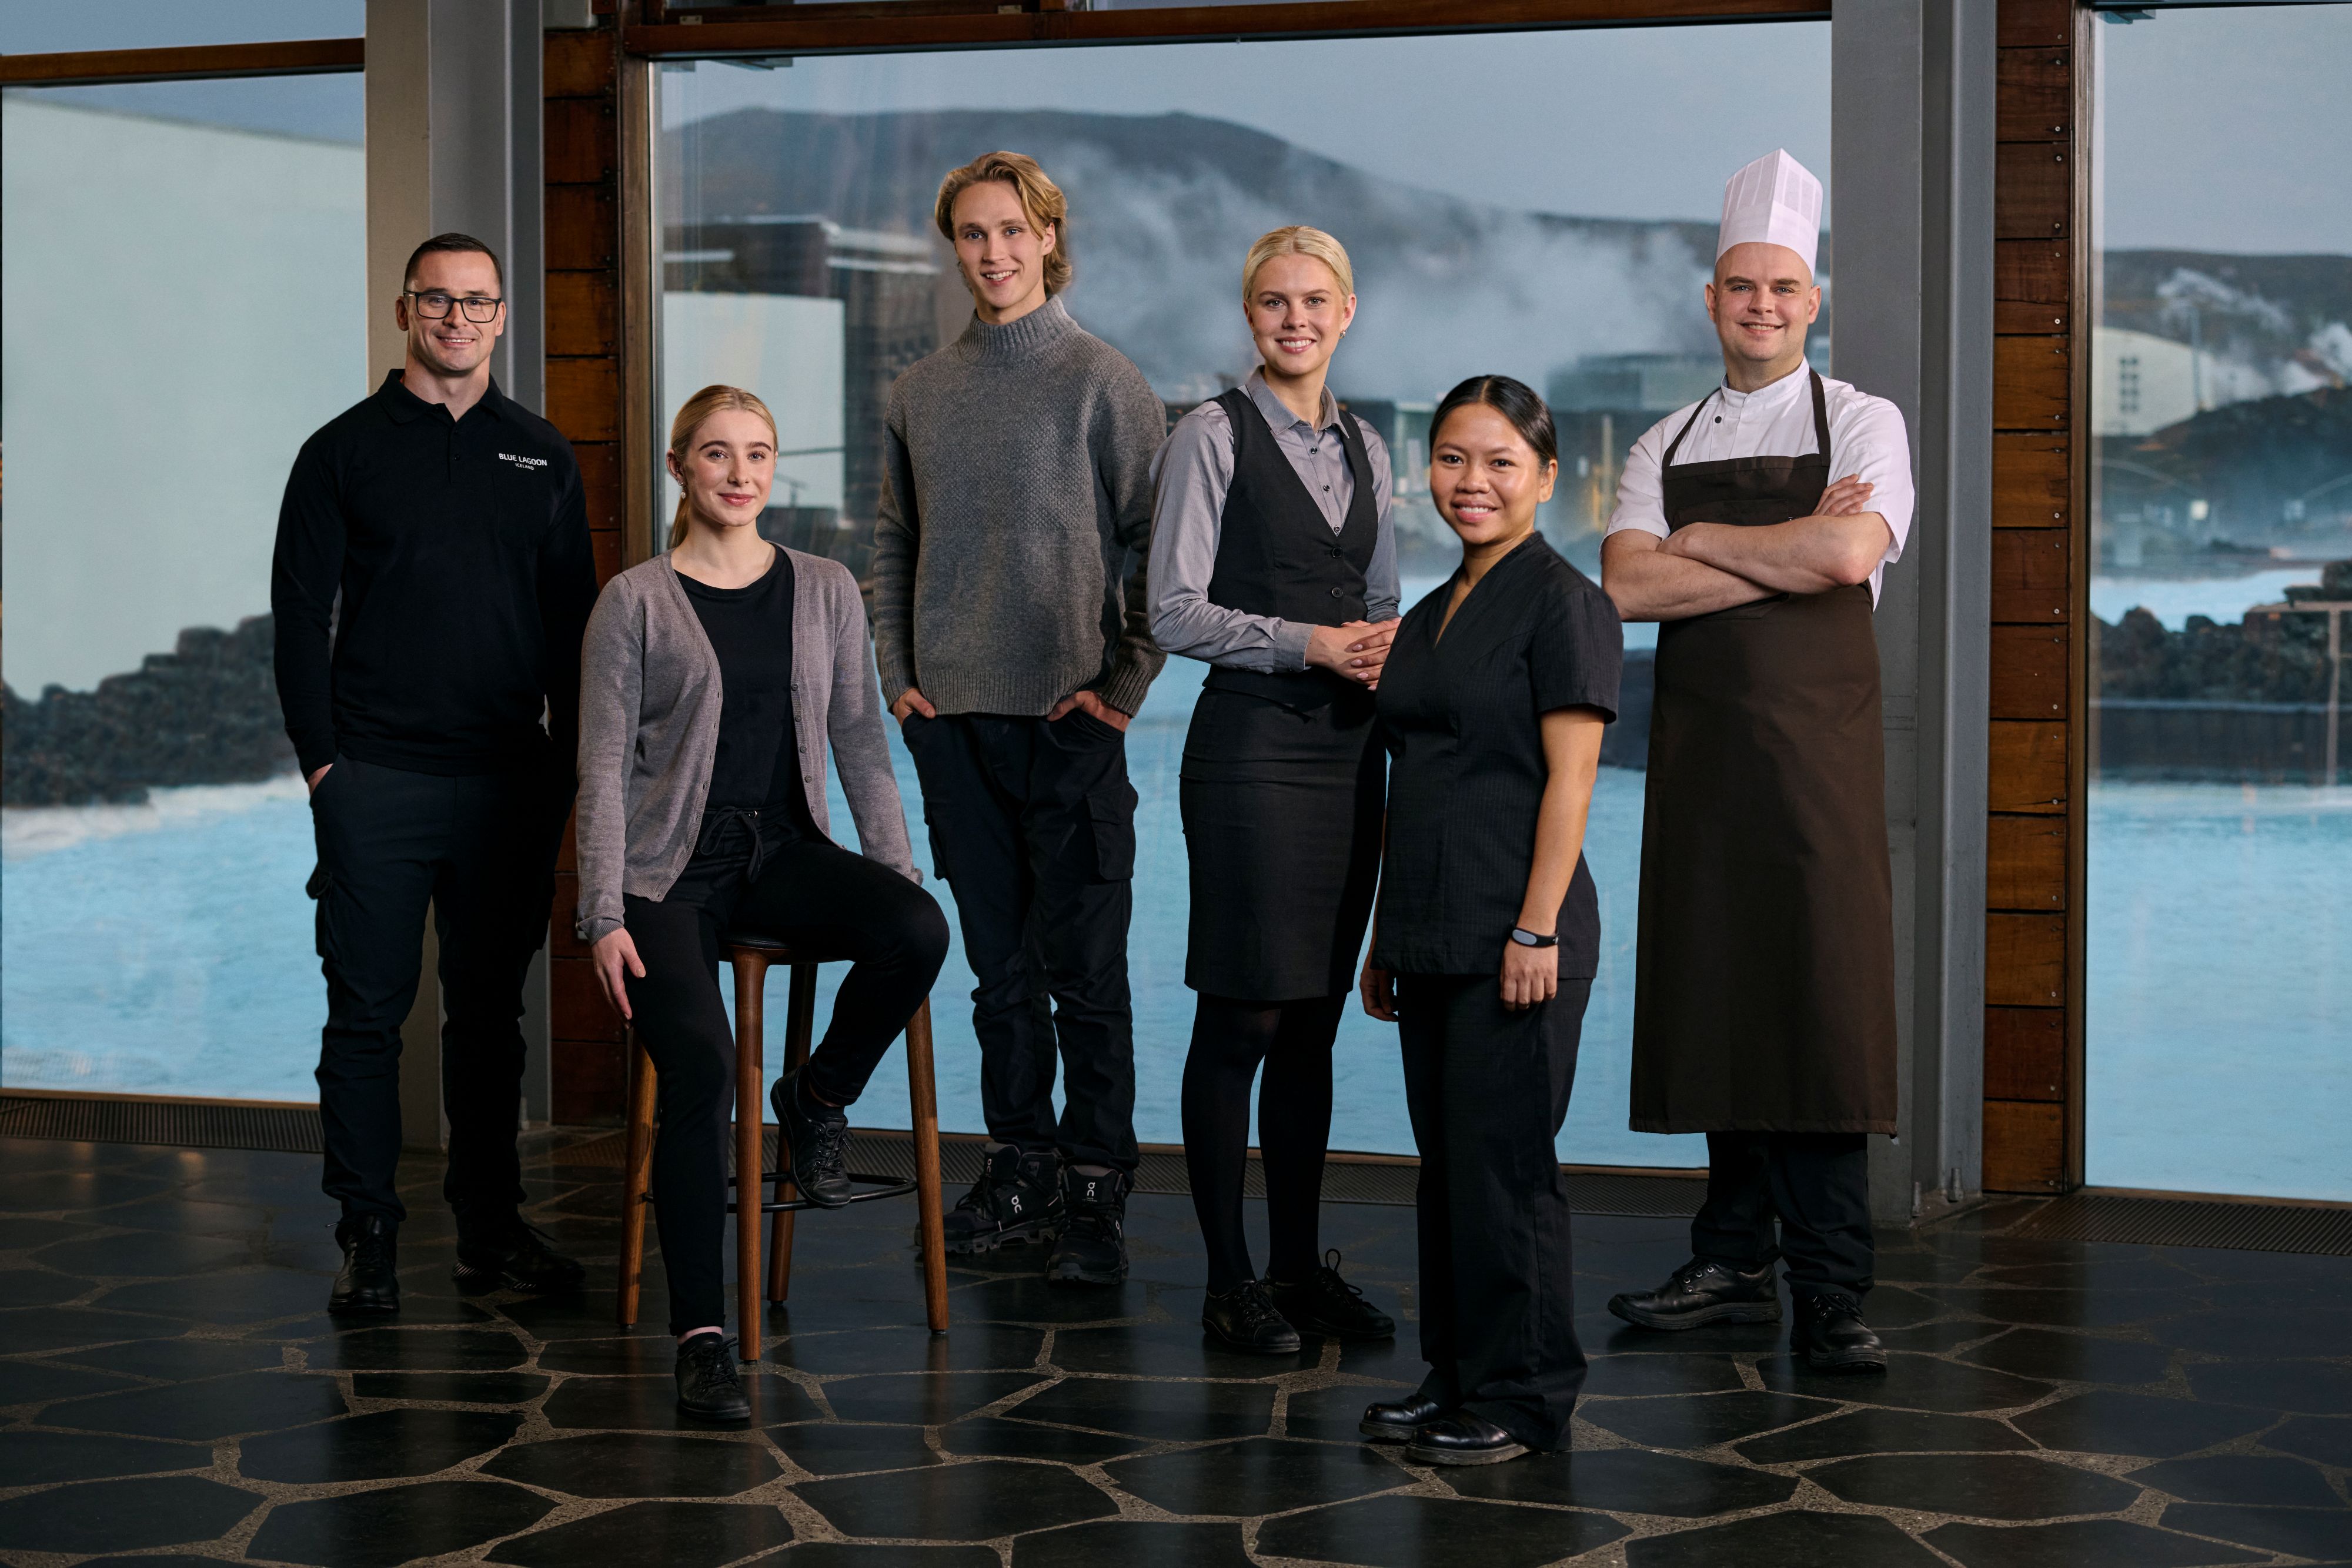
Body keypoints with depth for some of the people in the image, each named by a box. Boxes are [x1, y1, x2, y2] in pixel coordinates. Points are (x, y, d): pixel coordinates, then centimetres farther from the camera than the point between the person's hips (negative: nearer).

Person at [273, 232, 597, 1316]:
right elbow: (300, 614, 2)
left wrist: (567, 761, 6)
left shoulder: (540, 455, 12)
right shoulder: (345, 452, 4)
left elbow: (573, 616, 13)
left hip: (508, 780, 3)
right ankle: (368, 1238, 6)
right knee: (368, 1011, -1)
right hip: (376, 781, -2)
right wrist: (320, 759, -5)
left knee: (490, 1010, 9)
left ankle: (490, 1229, 16)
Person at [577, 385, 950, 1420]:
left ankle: (818, 1097, 0)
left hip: (784, 850, 3)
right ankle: (700, 1334, -18)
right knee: (699, 1067, -25)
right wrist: (605, 917, -9)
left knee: (917, 933, -28)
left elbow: (861, 742, 12)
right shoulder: (635, 603, 1)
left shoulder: (825, 592, 10)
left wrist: (897, 867, 1)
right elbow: (603, 766, -1)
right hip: (672, 864, -3)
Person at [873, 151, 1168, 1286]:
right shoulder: (922, 391, 12)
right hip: (951, 720, 4)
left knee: (1085, 968, -4)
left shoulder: (1103, 381, -2)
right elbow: (894, 544, 20)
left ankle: (1097, 1192, 1)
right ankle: (1021, 1165, 19)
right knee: (999, 964, 10)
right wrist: (897, 674, 9)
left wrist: (1122, 686, -8)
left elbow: (1159, 549, -3)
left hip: (1067, 719, -4)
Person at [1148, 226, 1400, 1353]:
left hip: (1348, 751, 6)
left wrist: (1384, 646, 0)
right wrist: (1309, 643, -15)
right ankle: (1230, 1281, 2)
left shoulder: (1365, 448, 16)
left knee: (1314, 1018, 9)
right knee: (1240, 1017, -5)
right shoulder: (1214, 437, -3)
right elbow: (1176, 612, -8)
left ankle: (1302, 1265, 16)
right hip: (1250, 743, -6)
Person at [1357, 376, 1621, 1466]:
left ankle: (1525, 1396, 4)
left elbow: (1569, 776, -13)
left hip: (1515, 934, -8)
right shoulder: (1432, 616, 17)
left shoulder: (1563, 602, -7)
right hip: (1434, 933, 8)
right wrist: (1385, 936, 18)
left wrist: (1536, 928, -19)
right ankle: (1455, 1377, 20)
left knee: (1502, 1159, -5)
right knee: (1445, 1159, 12)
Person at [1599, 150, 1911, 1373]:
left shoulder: (1861, 425, 4)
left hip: (1816, 736, -4)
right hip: (1699, 741, 4)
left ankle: (1830, 1291, -5)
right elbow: (1628, 588, -2)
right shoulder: (1667, 447, 14)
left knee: (1817, 995, -8)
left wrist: (1704, 542, -4)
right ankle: (1736, 1263, 14)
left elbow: (1849, 554, -15)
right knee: (1719, 996, 6)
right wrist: (1785, 557, -8)